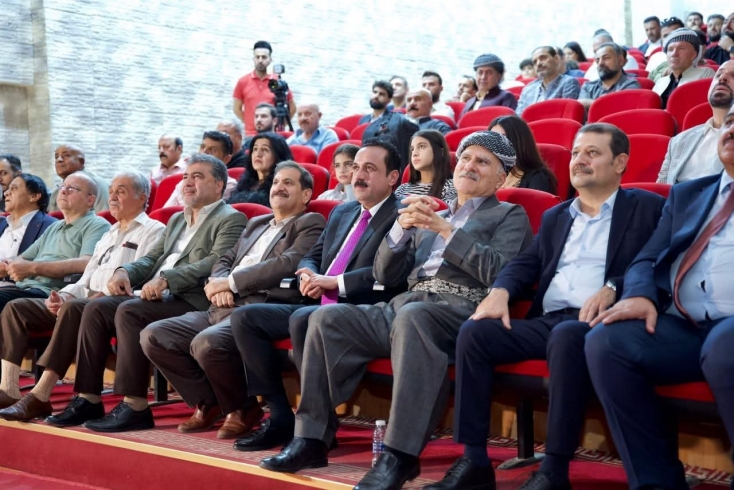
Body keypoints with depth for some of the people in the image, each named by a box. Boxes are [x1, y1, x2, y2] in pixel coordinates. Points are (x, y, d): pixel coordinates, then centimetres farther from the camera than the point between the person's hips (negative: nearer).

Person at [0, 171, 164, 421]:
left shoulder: (152, 231, 2)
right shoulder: (109, 235, 30)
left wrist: (100, 298, -22)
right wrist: (64, 295, 2)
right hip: (86, 300, 9)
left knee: (74, 308, -38)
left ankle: (40, 396, -39)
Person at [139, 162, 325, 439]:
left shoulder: (310, 224, 4)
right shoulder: (256, 224, 28)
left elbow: (288, 264, -13)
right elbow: (225, 261, 24)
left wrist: (230, 281, -10)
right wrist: (218, 284, -2)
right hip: (222, 309, 8)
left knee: (207, 343, -34)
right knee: (153, 336, -6)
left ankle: (243, 410, -7)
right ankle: (209, 403, 7)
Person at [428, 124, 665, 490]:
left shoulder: (646, 207, 10)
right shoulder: (554, 216, 27)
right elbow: (525, 264, 19)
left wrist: (612, 289, -22)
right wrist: (500, 291, -3)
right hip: (547, 320, 6)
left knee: (566, 336, -39)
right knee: (474, 331, -19)